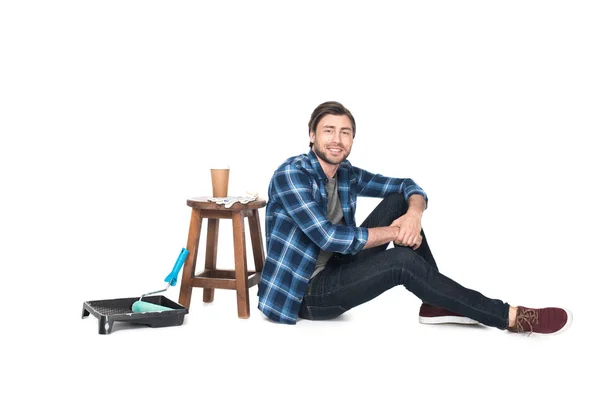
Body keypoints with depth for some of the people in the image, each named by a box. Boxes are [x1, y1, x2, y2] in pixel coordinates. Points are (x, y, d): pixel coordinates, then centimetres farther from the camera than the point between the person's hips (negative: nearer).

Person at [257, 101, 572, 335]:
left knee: (398, 202, -2)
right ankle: (510, 317, -22)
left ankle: (437, 304, -5)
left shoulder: (346, 174, 6)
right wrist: (394, 232, -17)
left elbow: (407, 186, 9)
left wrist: (414, 213, -17)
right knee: (402, 260, -28)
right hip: (305, 292, -8)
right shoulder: (291, 174, -17)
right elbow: (328, 237, -25)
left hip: (337, 268, 8)